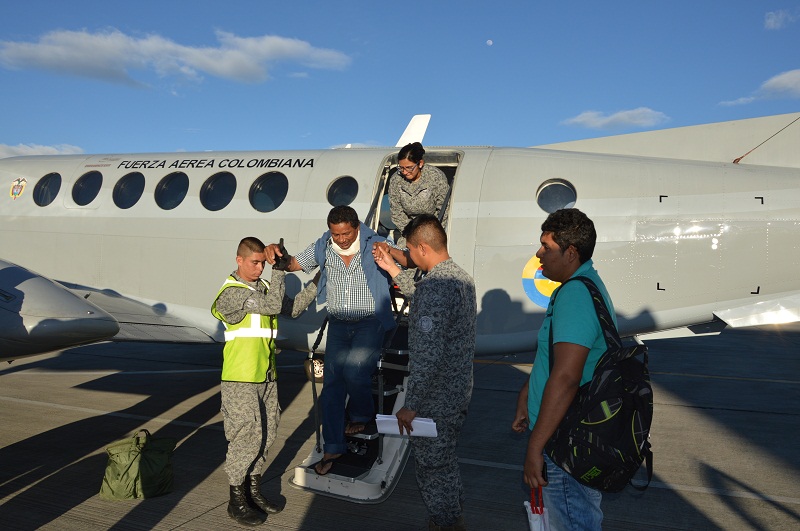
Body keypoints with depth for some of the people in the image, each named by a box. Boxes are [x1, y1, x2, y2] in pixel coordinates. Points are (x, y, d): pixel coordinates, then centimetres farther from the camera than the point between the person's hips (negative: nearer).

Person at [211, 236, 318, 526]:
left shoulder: (264, 287, 9)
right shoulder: (232, 293, -15)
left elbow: (292, 308, 13)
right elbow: (273, 306, -22)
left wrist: (316, 284, 6)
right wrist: (279, 270, -16)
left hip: (267, 376, 8)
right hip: (241, 379, -7)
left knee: (265, 434, 13)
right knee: (246, 435, -1)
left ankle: (253, 490, 29)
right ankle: (237, 500, 15)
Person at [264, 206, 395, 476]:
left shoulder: (376, 245, -9)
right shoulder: (322, 248, 1)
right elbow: (292, 264, 12)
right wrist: (276, 252, -11)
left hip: (370, 322, -4)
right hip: (338, 324, 4)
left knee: (354, 372, -23)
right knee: (332, 383, 2)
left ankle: (361, 416, 11)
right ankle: (333, 448, 15)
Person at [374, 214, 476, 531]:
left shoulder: (435, 287, -26)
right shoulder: (461, 278, 4)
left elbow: (428, 358, -30)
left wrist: (410, 406, -22)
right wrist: (392, 269, 24)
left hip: (436, 400, -10)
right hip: (459, 392, 10)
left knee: (432, 469, 10)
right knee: (446, 462, 26)